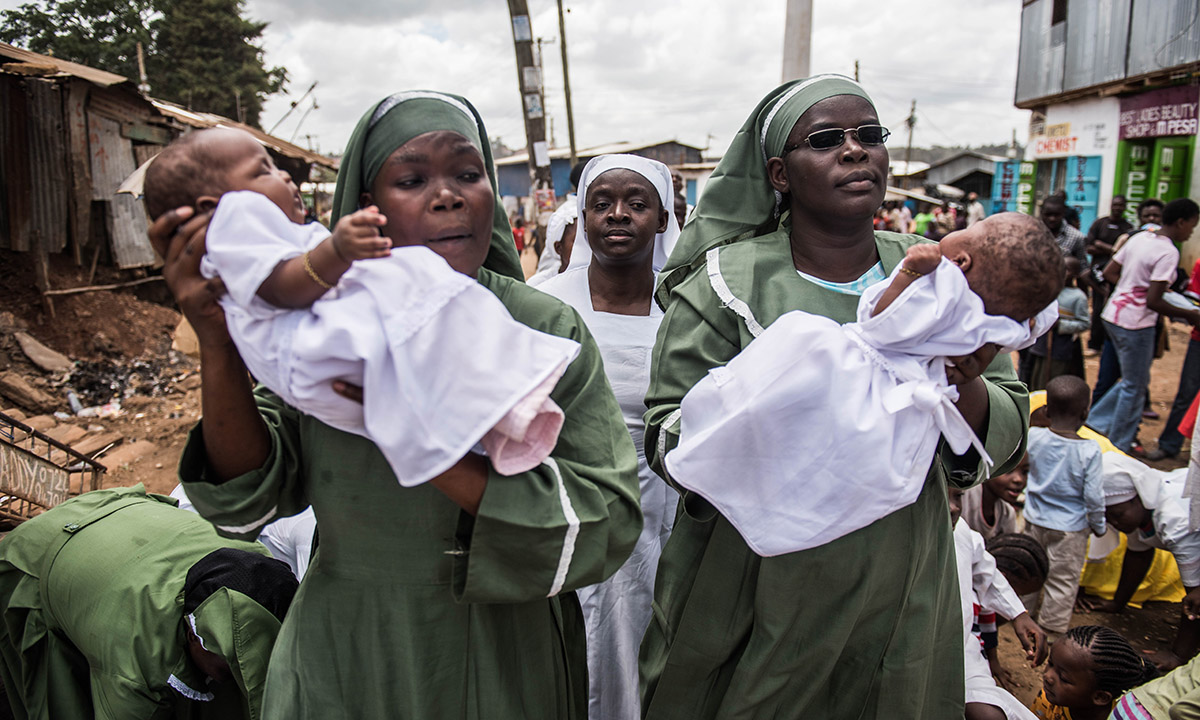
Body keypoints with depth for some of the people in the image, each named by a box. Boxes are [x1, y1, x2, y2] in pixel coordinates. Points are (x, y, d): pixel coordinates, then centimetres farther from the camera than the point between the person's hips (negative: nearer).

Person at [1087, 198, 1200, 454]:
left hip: (1113, 315, 8)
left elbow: (1109, 273, 12)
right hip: (1136, 324, -8)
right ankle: (1118, 450, 16)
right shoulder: (1168, 252, -17)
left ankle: (1097, 423, 24)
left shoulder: (1140, 238, 7)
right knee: (1134, 387, 6)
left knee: (1135, 382, 21)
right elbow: (1153, 302, -20)